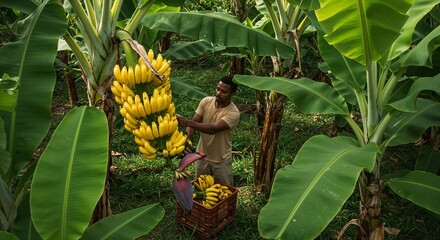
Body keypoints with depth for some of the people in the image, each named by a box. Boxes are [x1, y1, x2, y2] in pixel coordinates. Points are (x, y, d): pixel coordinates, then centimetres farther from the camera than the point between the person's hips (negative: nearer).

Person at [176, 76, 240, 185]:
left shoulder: (233, 113, -26)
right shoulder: (206, 101, -11)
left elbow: (213, 128, -38)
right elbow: (194, 122, -10)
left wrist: (187, 122, -46)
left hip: (221, 160, -4)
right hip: (202, 155, 4)